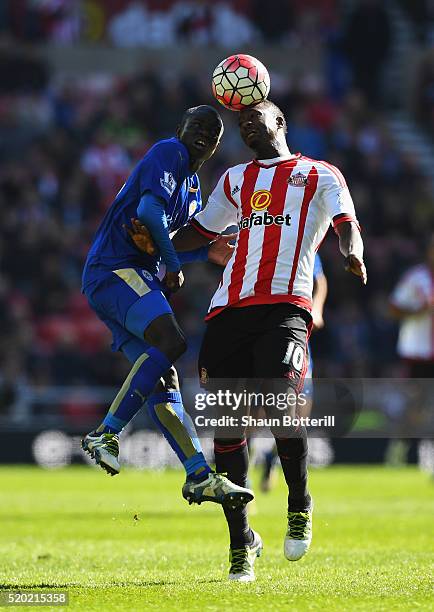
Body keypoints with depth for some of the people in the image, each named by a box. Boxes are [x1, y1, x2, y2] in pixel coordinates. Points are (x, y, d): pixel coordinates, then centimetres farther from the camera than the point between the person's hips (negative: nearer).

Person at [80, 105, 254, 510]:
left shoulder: (193, 189, 26)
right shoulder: (168, 152, -3)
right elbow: (149, 210, -17)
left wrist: (210, 252, 11)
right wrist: (173, 266, -8)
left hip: (136, 278, 10)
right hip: (115, 268, -10)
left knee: (162, 379, 3)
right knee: (170, 342, -26)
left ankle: (199, 476, -1)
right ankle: (105, 434, -24)